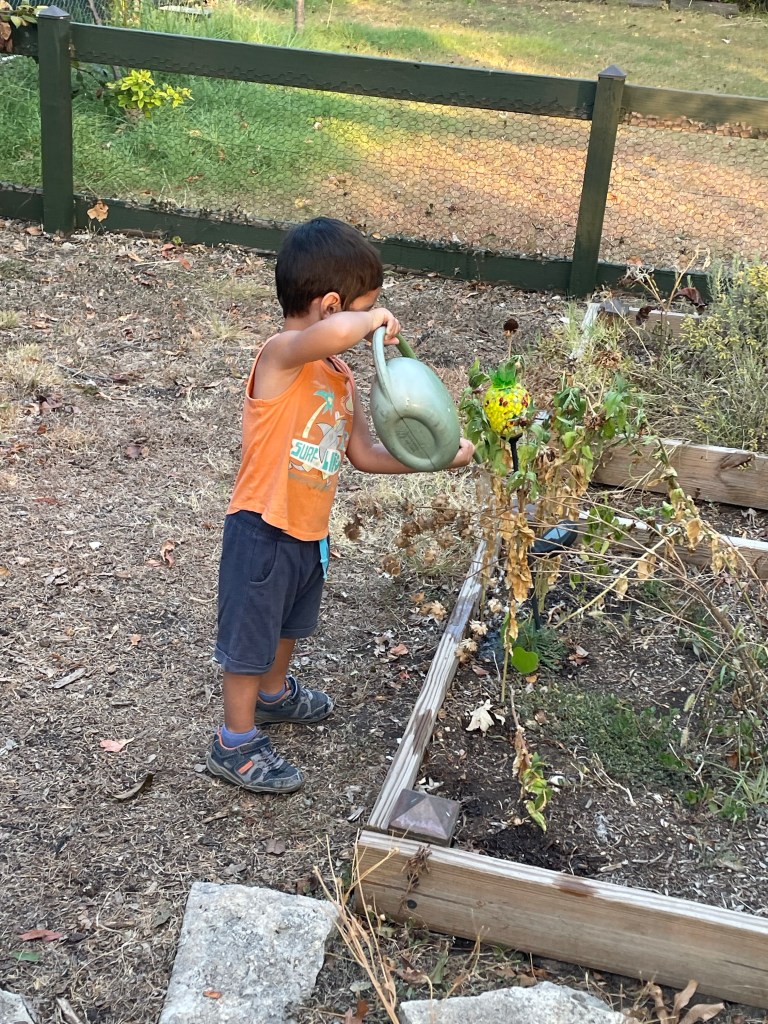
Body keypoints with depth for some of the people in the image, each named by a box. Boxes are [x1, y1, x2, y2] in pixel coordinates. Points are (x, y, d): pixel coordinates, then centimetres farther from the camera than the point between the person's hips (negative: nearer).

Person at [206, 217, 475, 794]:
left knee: (290, 622, 30)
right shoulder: (281, 356, -24)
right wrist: (375, 319, -28)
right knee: (250, 633, 8)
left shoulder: (341, 377, 3)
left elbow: (365, 454, 9)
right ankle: (236, 744, 26)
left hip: (311, 533, 9)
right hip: (262, 532, -9)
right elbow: (328, 335, -48)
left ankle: (274, 692, 56)